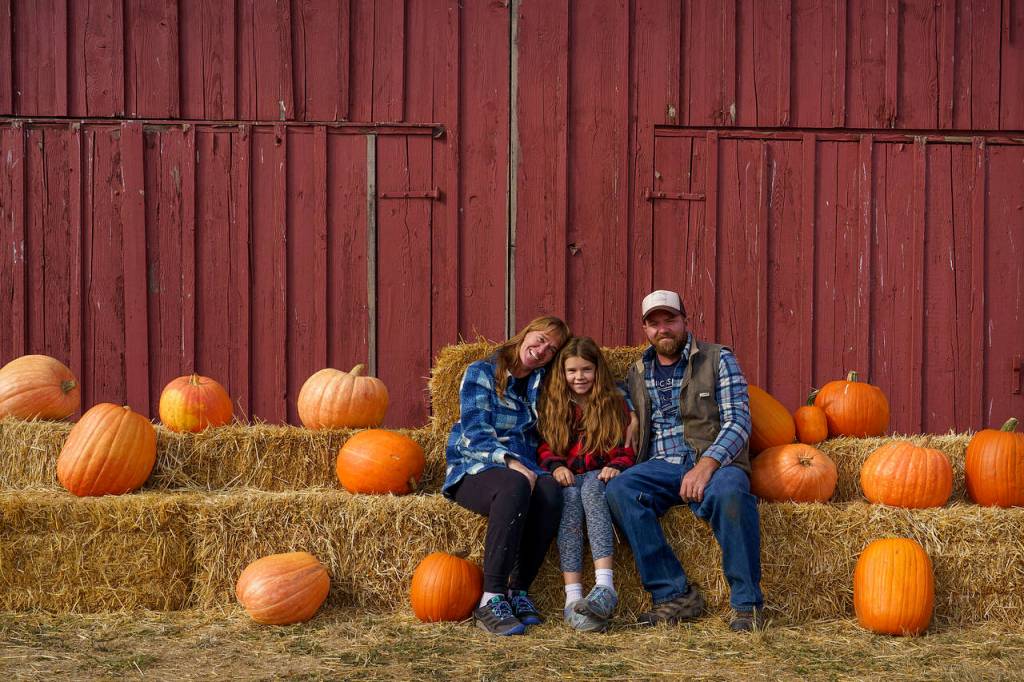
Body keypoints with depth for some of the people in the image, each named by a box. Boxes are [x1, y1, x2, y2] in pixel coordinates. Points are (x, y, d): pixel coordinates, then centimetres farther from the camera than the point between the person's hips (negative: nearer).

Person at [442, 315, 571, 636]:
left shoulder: (542, 383, 18)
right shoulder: (481, 372, 5)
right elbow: (474, 431, -8)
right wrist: (510, 462, -23)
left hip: (523, 468, 4)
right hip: (474, 470, -4)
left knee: (550, 489, -33)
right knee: (514, 486, -39)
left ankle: (518, 589, -27)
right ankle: (491, 600, -39)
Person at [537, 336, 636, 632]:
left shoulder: (615, 405, 16)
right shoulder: (552, 406, 18)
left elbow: (626, 447, 12)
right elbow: (545, 447, 15)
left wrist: (616, 466, -10)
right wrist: (555, 465, -8)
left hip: (599, 475, -1)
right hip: (567, 477, 1)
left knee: (591, 490, -37)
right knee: (570, 498, -36)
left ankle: (605, 586, -53)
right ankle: (573, 596, -49)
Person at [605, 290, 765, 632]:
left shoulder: (718, 359, 6)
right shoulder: (636, 374, 19)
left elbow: (738, 421, -5)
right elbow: (633, 433, 21)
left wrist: (706, 465, -21)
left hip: (715, 461, -3)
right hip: (661, 465, 3)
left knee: (729, 492, -38)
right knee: (618, 490, -29)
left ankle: (747, 603, -24)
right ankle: (674, 594, -23)